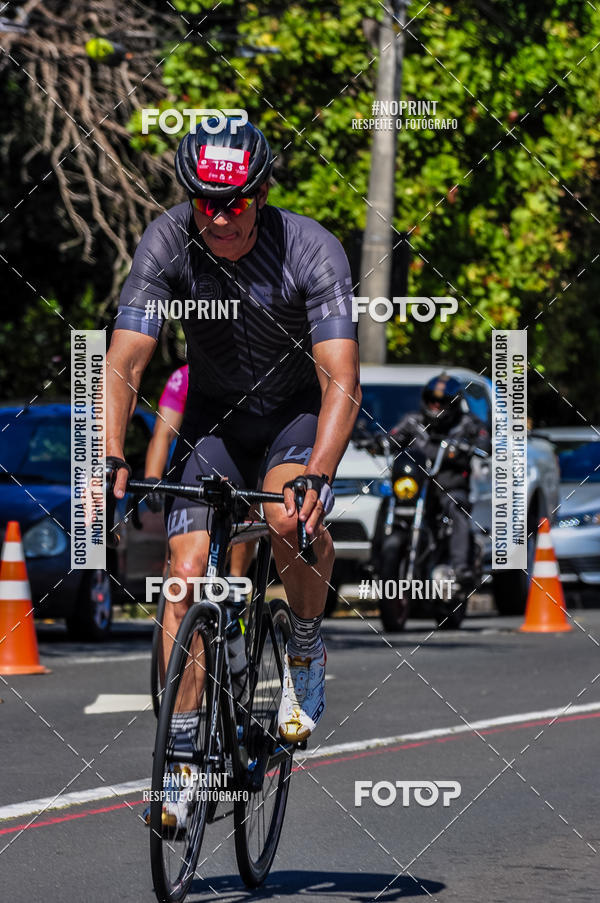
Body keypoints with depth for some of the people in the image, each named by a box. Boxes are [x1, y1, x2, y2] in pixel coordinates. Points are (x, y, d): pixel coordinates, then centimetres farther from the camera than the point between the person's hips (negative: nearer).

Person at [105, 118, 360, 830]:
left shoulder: (310, 250, -28)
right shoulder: (167, 244, -22)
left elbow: (341, 382, -35)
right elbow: (123, 366, -24)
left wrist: (317, 477, -49)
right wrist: (110, 459, -41)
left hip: (300, 411, -2)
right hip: (214, 415, 2)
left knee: (289, 515, -33)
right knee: (187, 574, -14)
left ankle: (305, 649, -5)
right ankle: (184, 752, -6)